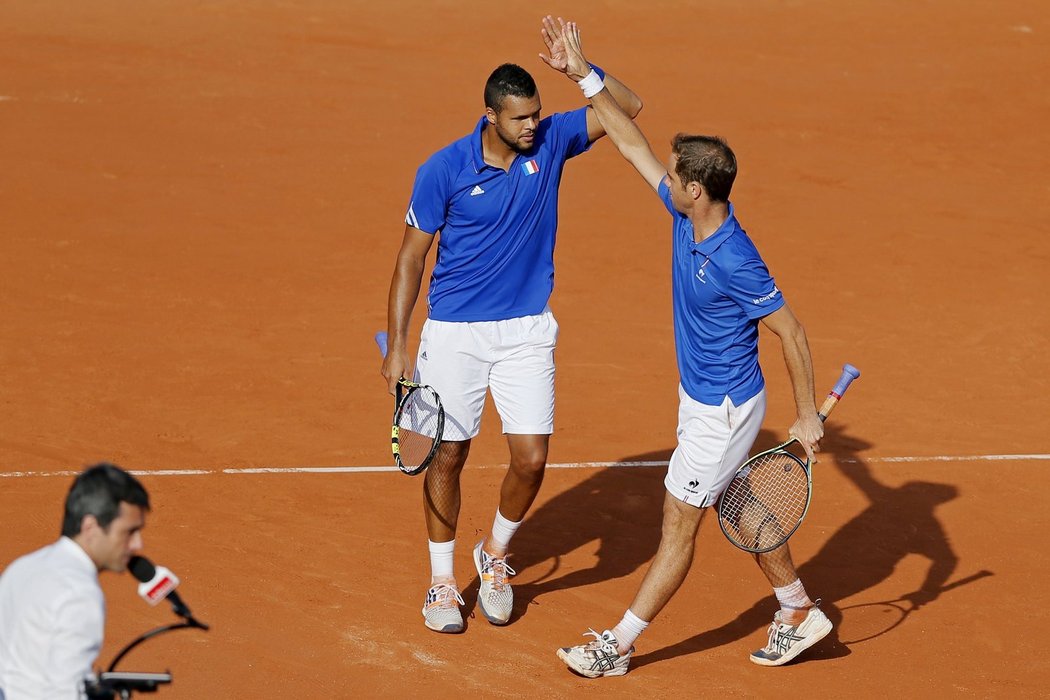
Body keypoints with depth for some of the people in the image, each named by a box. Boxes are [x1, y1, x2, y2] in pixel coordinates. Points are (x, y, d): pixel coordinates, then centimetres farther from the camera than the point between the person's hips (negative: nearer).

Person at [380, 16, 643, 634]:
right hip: (454, 332, -2)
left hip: (527, 331, 2)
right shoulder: (444, 170, -13)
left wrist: (579, 68, -23)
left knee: (532, 458, -4)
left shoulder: (550, 141, -5)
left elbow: (630, 107, -7)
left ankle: (495, 556, 23)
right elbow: (412, 257, -6)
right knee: (448, 457, 5)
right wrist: (397, 345, -9)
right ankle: (442, 582, 23)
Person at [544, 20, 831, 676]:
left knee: (679, 526, 2)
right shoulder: (687, 215, -6)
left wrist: (809, 417, -17)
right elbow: (634, 144, 3)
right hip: (701, 397, 9)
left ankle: (617, 646, 10)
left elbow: (791, 332, -23)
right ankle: (799, 611, 36)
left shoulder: (734, 262, -30)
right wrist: (585, 75, 1)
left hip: (723, 411, -9)